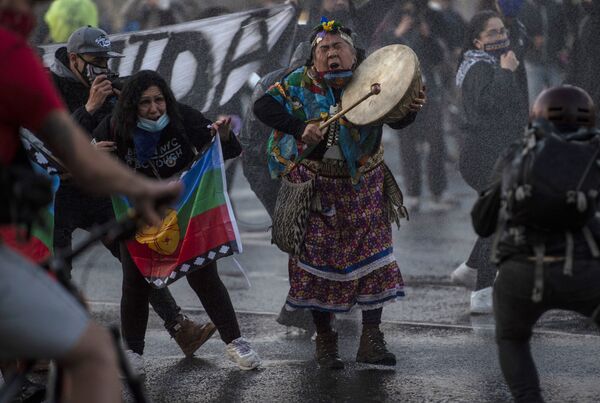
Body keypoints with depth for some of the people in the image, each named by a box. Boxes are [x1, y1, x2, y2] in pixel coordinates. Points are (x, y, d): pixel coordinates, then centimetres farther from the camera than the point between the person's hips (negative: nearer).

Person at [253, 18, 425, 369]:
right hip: (317, 190, -1)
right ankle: (325, 341, 15)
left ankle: (371, 340, 10)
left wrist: (411, 108, -37)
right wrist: (299, 127, -24)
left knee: (372, 258, 1)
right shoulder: (299, 83, -4)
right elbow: (263, 106, -11)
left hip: (364, 187, 1)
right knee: (320, 262, 3)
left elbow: (397, 119, -13)